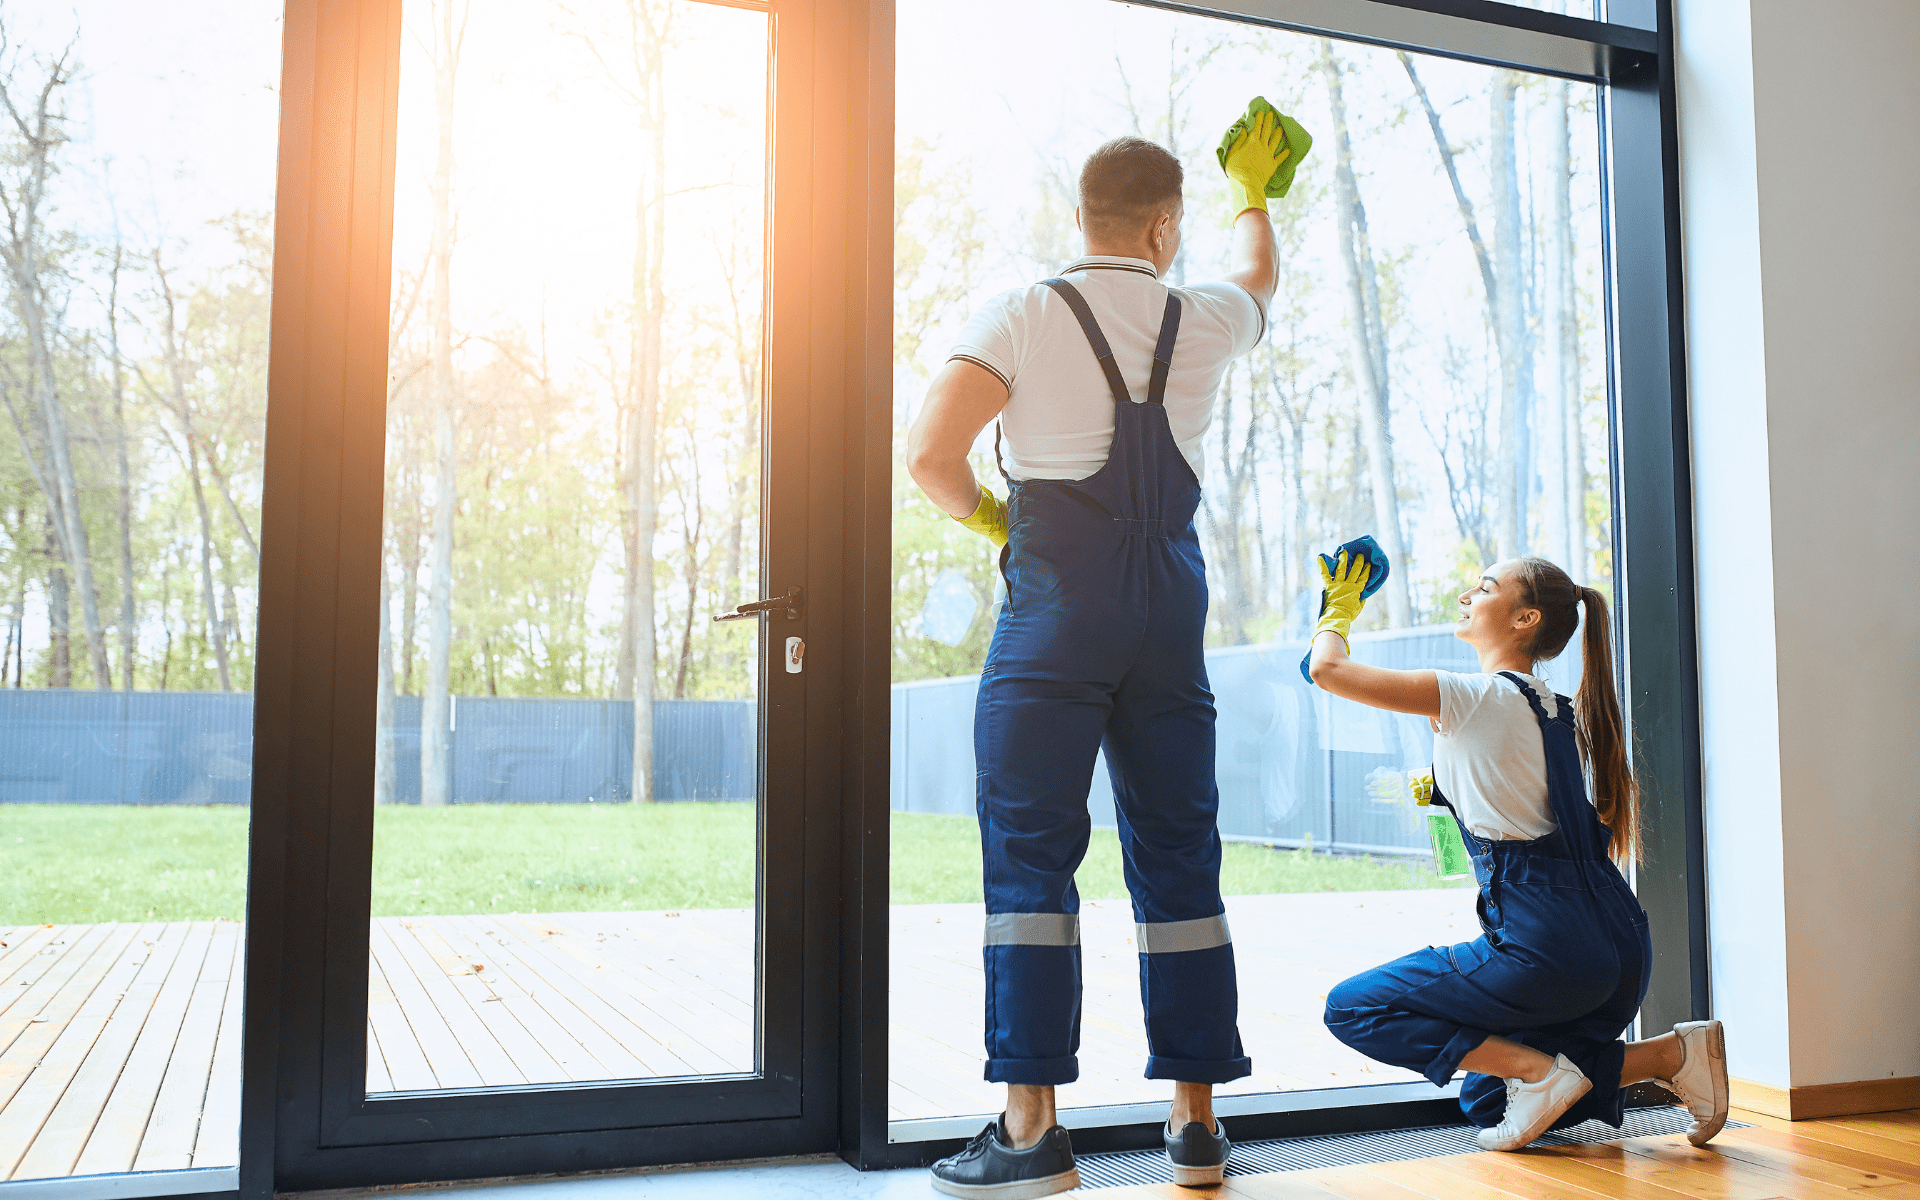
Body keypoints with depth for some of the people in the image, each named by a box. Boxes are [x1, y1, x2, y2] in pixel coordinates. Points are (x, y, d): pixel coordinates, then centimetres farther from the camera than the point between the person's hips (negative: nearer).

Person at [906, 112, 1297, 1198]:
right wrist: (1254, 189, 55)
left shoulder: (1024, 314, -1)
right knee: (1179, 854, 9)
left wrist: (986, 515, 10)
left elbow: (932, 455, -11)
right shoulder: (1205, 321, 11)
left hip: (1058, 593, -3)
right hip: (1172, 598, 4)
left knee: (1031, 850, -2)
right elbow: (1260, 275, 36)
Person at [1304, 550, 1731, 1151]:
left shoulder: (1475, 696, -10)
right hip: (1620, 947, 9)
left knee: (1351, 1008, 1)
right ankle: (1673, 1054, 9)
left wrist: (1339, 608, 8)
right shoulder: (1558, 710, 15)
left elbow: (1327, 668, -11)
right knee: (1486, 1102, 22)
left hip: (1548, 946, -9)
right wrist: (1445, 789, 27)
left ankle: (1539, 1071, -7)